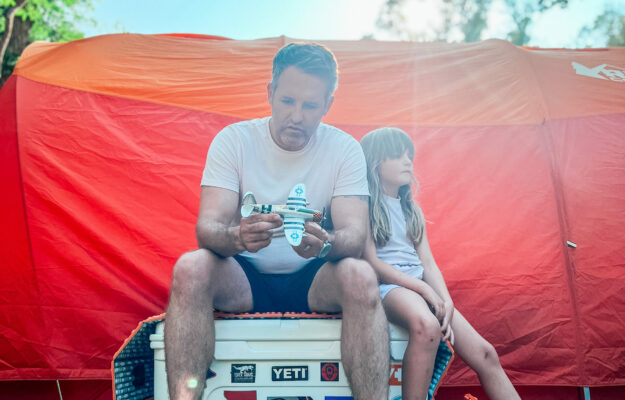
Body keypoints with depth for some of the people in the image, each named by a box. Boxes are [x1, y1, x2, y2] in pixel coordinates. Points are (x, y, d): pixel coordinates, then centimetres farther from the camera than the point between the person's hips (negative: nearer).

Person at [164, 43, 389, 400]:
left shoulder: (345, 149, -2)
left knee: (359, 275, -32)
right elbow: (207, 228, -13)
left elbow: (355, 235, -12)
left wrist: (325, 244, -38)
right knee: (190, 268, -30)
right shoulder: (233, 140, -4)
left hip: (313, 282, 0)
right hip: (243, 279, 0)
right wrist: (238, 237, -38)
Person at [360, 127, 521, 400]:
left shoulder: (412, 209, 21)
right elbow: (371, 263, -9)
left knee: (484, 354, -9)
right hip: (385, 287, -6)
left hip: (421, 288, 6)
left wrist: (446, 301, -6)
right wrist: (424, 288, -14)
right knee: (427, 327, -39)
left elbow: (428, 263, 12)